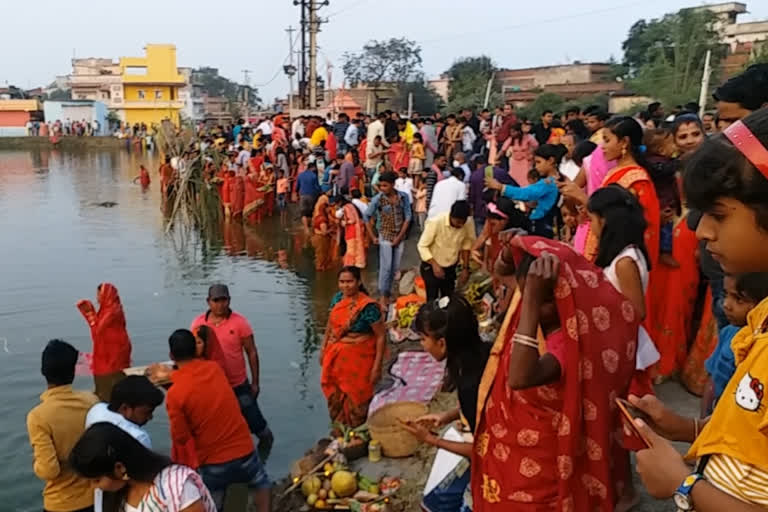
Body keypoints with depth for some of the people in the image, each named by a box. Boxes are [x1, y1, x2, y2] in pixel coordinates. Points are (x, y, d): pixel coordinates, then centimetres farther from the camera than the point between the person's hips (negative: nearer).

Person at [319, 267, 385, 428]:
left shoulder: (368, 306, -22)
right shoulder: (337, 298, -3)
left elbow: (381, 336, -19)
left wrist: (377, 366, -19)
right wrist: (323, 348, 14)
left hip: (357, 359, -6)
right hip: (336, 356, 6)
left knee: (355, 396, 11)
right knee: (334, 393, 22)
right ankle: (339, 427, 46)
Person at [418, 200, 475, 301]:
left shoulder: (468, 224, -17)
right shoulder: (435, 222, -28)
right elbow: (422, 246, -19)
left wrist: (465, 268, -1)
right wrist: (434, 265, -29)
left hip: (451, 268, 4)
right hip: (431, 267, -4)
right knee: (432, 300, 1)